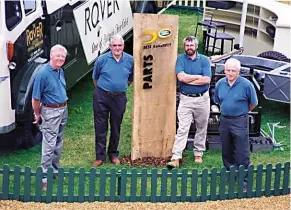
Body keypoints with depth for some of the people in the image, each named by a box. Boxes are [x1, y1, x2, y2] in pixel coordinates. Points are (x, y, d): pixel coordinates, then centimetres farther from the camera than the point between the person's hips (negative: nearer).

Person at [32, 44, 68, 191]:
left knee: (58, 144, 17)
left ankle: (55, 170, 31)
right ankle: (45, 178, -1)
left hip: (63, 110, 8)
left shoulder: (61, 71, 5)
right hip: (50, 112, -8)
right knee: (49, 146, -6)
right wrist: (37, 115, -6)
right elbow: (36, 98, -15)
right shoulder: (43, 73, -20)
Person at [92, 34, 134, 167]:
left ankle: (113, 154, 25)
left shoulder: (130, 60, -2)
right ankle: (100, 156, 10)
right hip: (101, 96, -1)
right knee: (100, 127, 2)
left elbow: (131, 78, 15)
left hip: (119, 97, 2)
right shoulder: (102, 59, -6)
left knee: (116, 127, 11)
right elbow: (95, 78, 8)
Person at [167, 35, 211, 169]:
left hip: (202, 99, 1)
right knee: (182, 129, -7)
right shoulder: (180, 59, 1)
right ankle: (176, 158, -12)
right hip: (185, 99, -1)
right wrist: (199, 76, -9)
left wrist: (188, 80, -11)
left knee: (201, 129, 10)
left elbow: (207, 80, -12)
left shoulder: (204, 60, 1)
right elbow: (181, 77, -15)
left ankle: (198, 154, 24)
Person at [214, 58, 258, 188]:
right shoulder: (220, 84, 1)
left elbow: (253, 103, 0)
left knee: (242, 152, -3)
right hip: (224, 120, 5)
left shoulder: (246, 85, -13)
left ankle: (244, 178, 4)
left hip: (240, 121, -5)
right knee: (226, 150, 15)